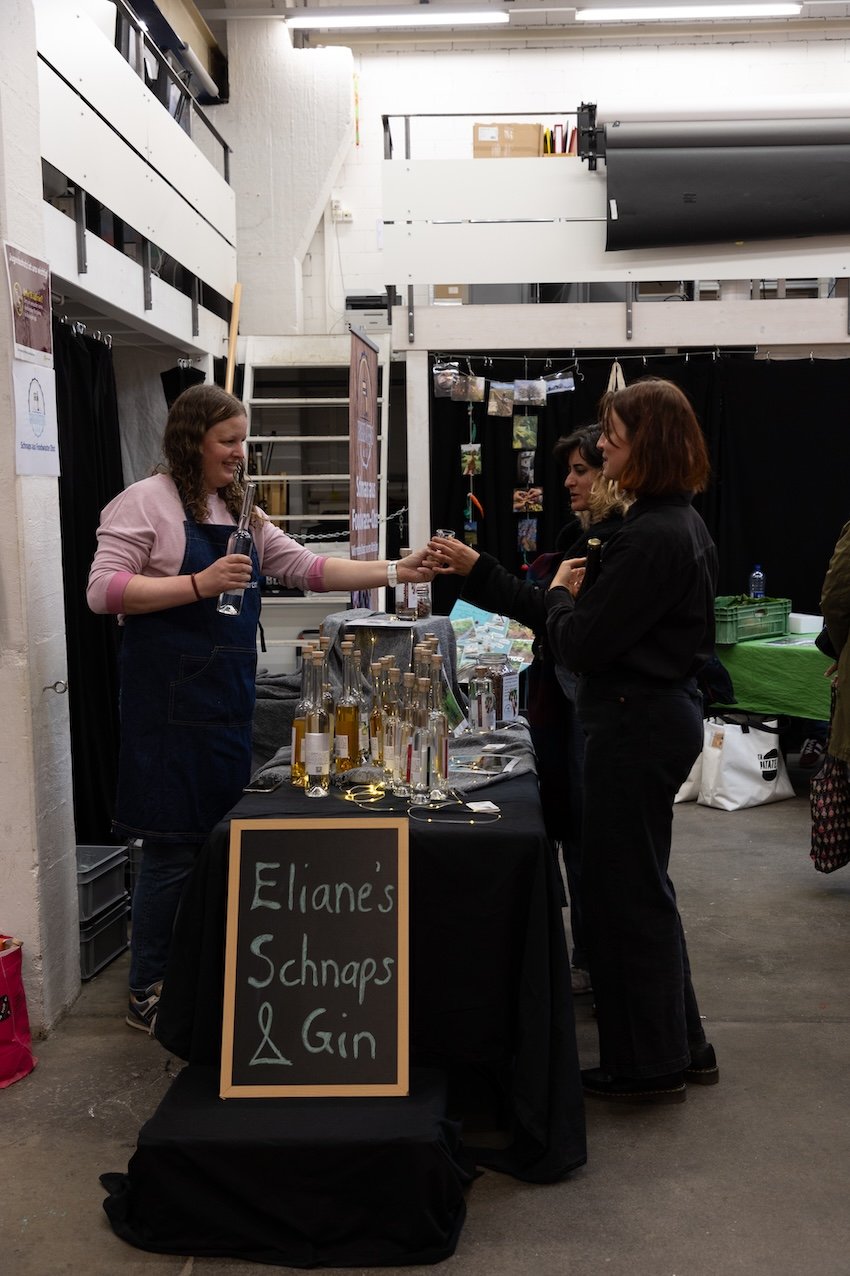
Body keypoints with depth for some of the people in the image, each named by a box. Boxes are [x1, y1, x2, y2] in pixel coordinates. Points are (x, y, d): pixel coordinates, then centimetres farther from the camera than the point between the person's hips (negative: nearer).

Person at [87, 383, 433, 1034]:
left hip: (230, 700, 7)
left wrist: (396, 571, 5)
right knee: (174, 848, -3)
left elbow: (307, 568, 14)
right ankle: (148, 996, 14)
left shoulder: (242, 513, 17)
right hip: (172, 704, -7)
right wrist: (199, 584, -21)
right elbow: (103, 589, -12)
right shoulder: (147, 501, -5)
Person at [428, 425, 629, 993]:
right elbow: (536, 600, 13)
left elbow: (552, 610, -22)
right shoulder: (580, 533, 14)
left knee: (593, 836, 1)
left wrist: (477, 568, -20)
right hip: (560, 701, 9)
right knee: (573, 831, 16)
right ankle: (588, 959, 30)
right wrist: (466, 570, 5)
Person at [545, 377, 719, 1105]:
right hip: (666, 712, 11)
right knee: (644, 886, 19)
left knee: (627, 890, 3)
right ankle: (681, 1046, 32)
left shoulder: (651, 538, -22)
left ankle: (649, 1064, 19)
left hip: (638, 727, -11)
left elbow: (581, 644, -20)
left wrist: (560, 593, -2)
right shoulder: (682, 523, 11)